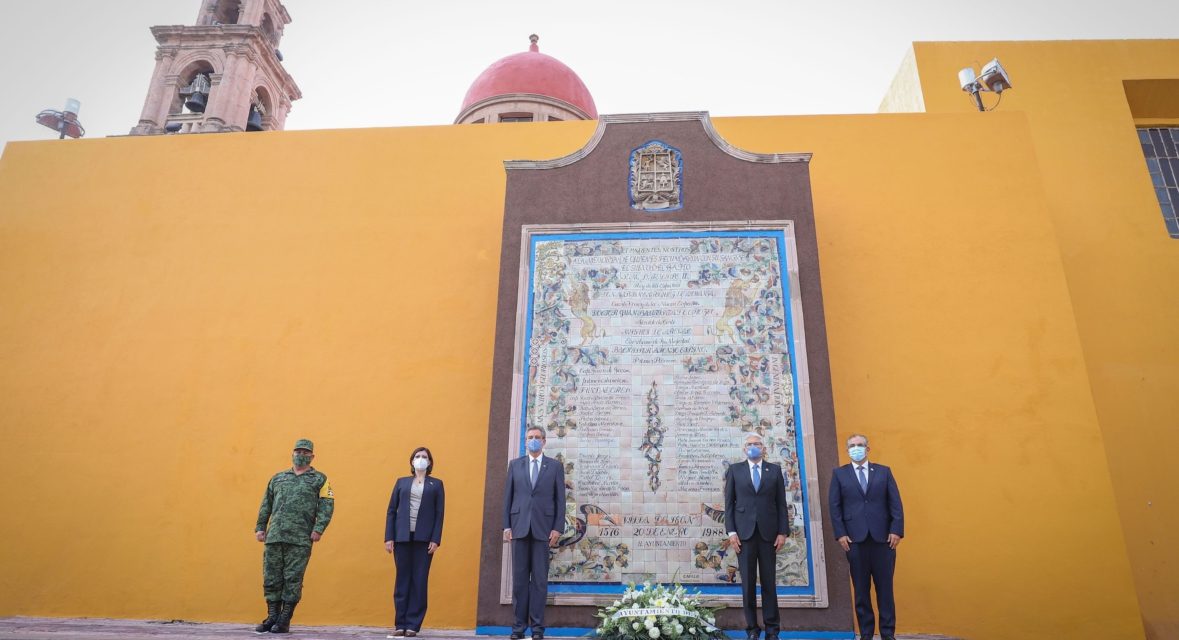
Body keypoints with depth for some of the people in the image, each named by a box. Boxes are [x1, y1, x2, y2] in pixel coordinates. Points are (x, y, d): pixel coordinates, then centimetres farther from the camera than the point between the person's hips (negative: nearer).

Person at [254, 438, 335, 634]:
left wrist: (319, 529, -13)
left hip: (300, 539, -4)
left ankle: (285, 620, 9)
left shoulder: (319, 479, 6)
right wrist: (260, 527, 12)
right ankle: (272, 617, 18)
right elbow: (266, 505, 20)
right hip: (274, 536, 4)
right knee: (271, 577, 6)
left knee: (293, 579, -1)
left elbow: (327, 505, -3)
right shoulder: (278, 478, 18)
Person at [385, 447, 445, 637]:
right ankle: (400, 623, 13)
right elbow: (391, 511, 8)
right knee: (402, 580, 5)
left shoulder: (436, 484, 8)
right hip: (402, 537, 1)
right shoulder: (401, 482, 12)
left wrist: (435, 539, -8)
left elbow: (439, 514, 2)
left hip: (424, 539, -1)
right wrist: (389, 537, -1)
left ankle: (413, 624, 7)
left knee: (419, 581, 0)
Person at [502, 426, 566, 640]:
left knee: (540, 579, 0)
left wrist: (558, 528, -5)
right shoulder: (515, 465, 10)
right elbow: (508, 496, 8)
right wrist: (506, 526, 0)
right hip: (519, 527, 1)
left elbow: (560, 499, 3)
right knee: (519, 578, 4)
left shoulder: (555, 466, 7)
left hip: (543, 527, -1)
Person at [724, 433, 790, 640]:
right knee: (748, 582, 2)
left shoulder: (775, 470, 9)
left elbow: (781, 504, 6)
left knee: (769, 581, 4)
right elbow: (729, 503, 4)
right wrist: (731, 532, -4)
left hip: (768, 532, 1)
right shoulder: (734, 470, 7)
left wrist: (783, 532, -2)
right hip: (744, 532, 0)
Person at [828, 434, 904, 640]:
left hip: (883, 537, 0)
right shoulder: (839, 474, 8)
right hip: (854, 539, 0)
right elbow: (835, 506, 3)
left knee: (885, 588, 4)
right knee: (861, 589, 5)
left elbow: (895, 503, 4)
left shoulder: (884, 471, 10)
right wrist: (840, 534, -6)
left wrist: (896, 530, -7)